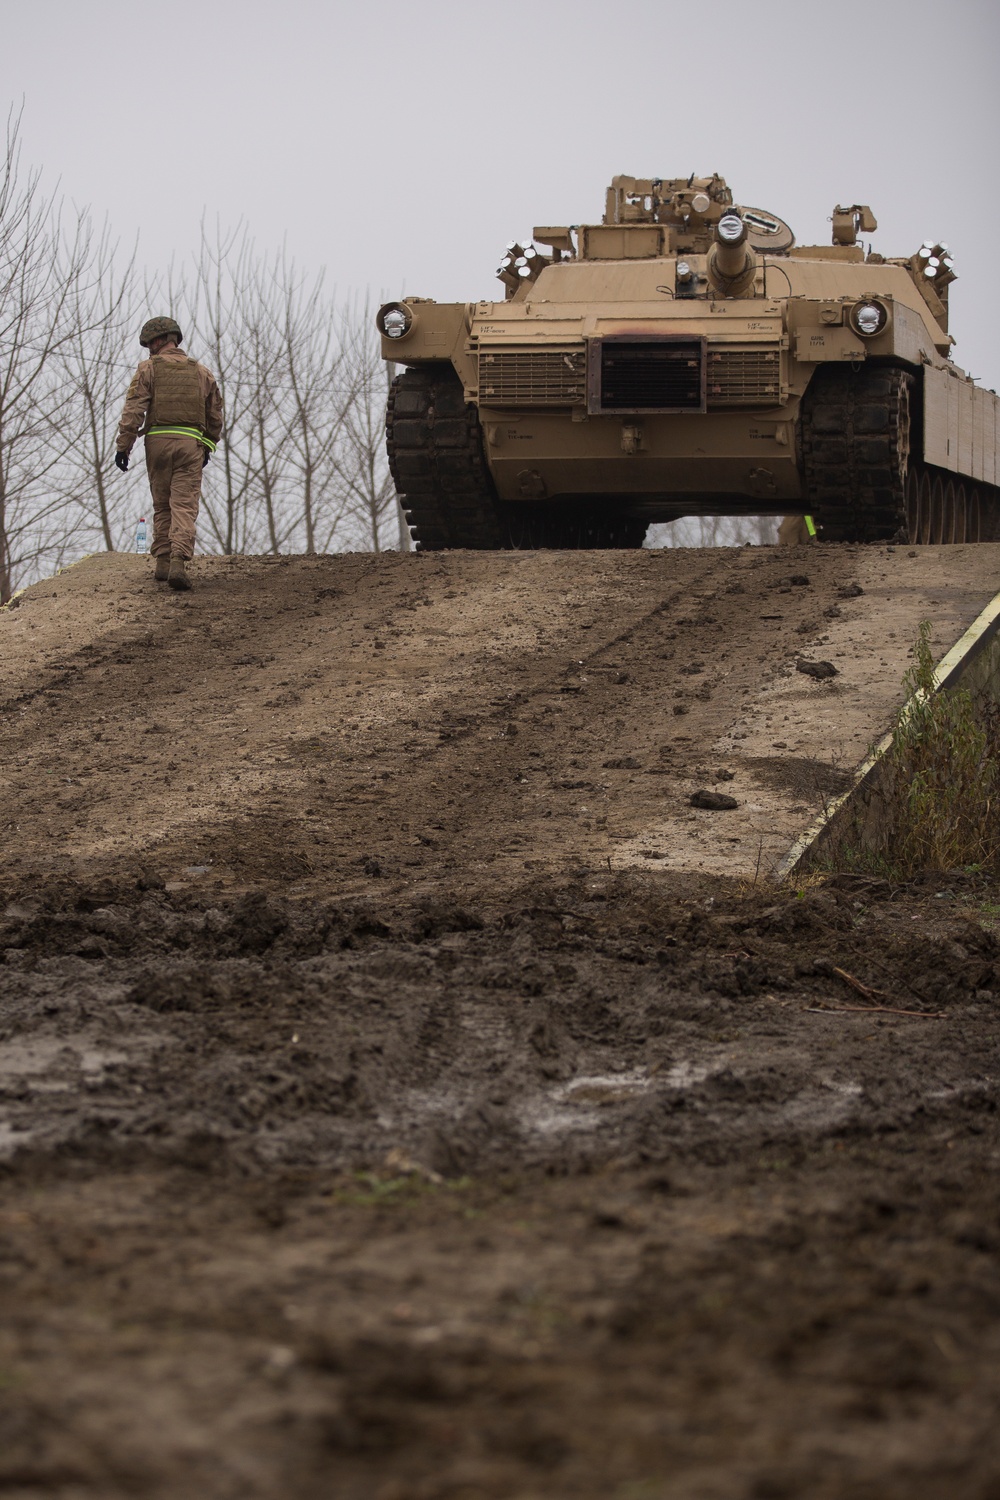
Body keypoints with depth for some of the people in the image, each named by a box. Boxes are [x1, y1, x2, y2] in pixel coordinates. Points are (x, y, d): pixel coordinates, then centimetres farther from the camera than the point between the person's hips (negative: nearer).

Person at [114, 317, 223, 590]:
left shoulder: (149, 368, 2)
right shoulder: (202, 373, 13)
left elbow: (133, 409, -6)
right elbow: (215, 415, 19)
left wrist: (123, 445, -5)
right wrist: (208, 447, 31)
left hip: (157, 440, -1)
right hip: (191, 442, 1)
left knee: (161, 505, 13)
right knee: (184, 506, -6)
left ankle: (162, 562, 13)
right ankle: (178, 562, -23)